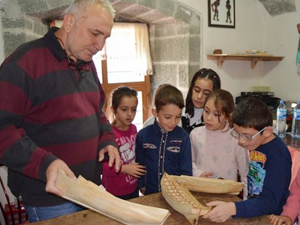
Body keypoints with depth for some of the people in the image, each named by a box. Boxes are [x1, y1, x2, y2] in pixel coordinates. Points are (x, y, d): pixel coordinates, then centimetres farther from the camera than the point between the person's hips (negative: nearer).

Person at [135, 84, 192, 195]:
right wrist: (142, 185, 4)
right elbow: (139, 164, 3)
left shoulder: (183, 137, -11)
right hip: (150, 193, 1)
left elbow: (186, 170, -4)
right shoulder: (143, 135, -9)